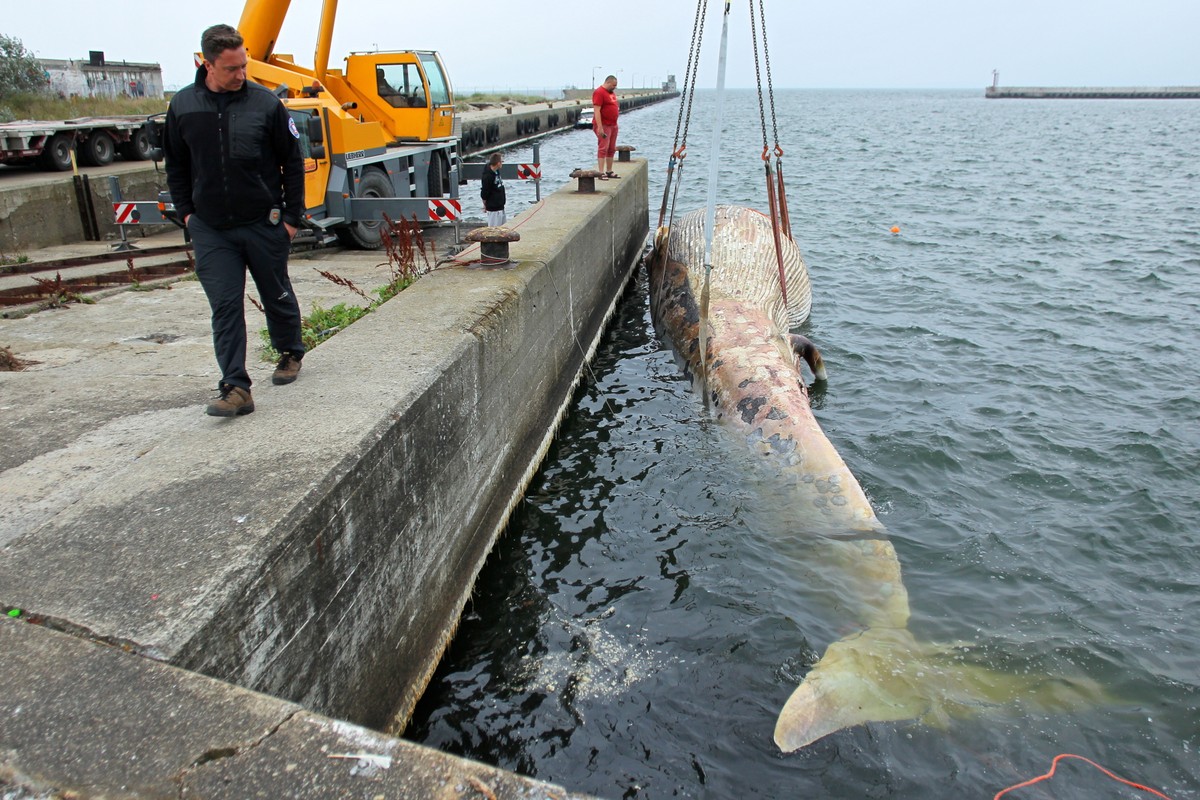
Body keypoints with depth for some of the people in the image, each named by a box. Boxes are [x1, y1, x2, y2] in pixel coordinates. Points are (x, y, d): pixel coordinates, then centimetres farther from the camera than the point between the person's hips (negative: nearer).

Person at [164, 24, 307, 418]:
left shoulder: (265, 102, -5)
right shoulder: (182, 106, 2)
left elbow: (293, 163, 0)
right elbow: (175, 166, 14)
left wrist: (292, 216, -1)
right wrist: (186, 212, 7)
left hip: (263, 224, -1)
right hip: (210, 230, 2)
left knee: (277, 296, 13)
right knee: (225, 307, -3)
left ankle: (290, 354, 38)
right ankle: (235, 388, -3)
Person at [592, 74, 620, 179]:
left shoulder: (612, 92, 17)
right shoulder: (599, 92, -12)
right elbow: (597, 110, -19)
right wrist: (600, 127, -25)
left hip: (613, 125, 9)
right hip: (603, 125, -9)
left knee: (611, 149, 11)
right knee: (603, 148, -12)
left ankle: (609, 171, 17)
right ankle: (601, 173, -14)